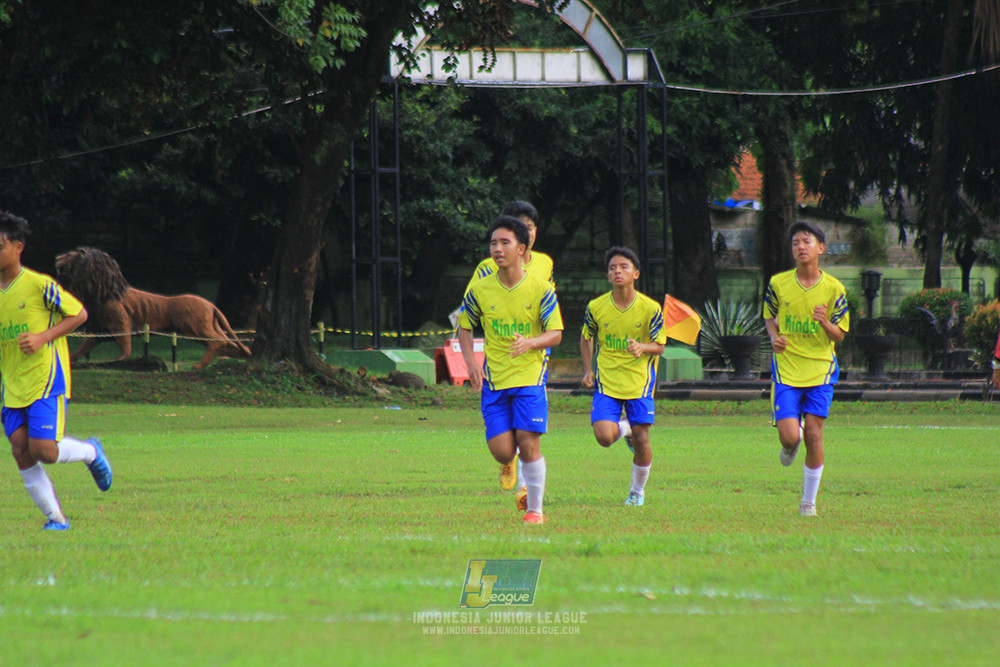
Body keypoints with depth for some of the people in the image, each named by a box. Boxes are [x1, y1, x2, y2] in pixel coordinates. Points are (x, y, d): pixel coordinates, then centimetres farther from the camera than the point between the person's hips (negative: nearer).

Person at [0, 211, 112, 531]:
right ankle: (56, 517, 7)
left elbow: (79, 314, -4)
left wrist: (42, 338, -15)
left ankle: (91, 452, 17)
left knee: (42, 450, -15)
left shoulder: (39, 285, -11)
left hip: (46, 379, -6)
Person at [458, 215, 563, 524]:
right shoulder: (480, 290, -1)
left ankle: (535, 508, 6)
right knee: (502, 452, -5)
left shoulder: (541, 290, -5)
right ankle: (512, 467, 32)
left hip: (530, 375, -2)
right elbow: (464, 327, 12)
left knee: (528, 445, -10)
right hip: (494, 379, 2)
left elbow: (555, 334, -5)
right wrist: (471, 362, -4)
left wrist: (530, 343, -26)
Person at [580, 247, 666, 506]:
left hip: (639, 382, -1)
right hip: (606, 383, 1)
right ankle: (625, 429, 21)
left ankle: (637, 491, 23)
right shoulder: (596, 307, -5)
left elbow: (659, 346, -3)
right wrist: (588, 370, 2)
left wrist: (642, 347, -25)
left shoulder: (650, 309, -8)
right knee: (604, 436, -16)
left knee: (642, 441, -1)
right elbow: (586, 338, 13)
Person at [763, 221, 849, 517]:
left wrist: (826, 323, -21)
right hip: (786, 370, 0)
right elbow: (769, 316, 15)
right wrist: (774, 337, -6)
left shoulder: (834, 289, -3)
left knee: (813, 435, -4)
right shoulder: (778, 283, -1)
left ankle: (809, 502, 10)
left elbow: (840, 336, 1)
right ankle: (790, 446, 29)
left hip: (820, 369, 0)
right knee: (789, 436, -12)